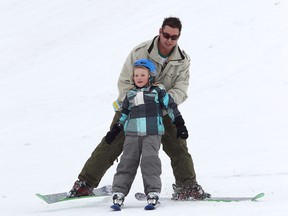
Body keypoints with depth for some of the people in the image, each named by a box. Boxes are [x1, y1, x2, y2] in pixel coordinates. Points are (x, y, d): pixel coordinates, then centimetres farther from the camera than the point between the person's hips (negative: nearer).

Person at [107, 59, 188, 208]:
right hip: (132, 133, 3)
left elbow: (171, 107, 8)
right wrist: (114, 130, 25)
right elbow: (124, 114, 26)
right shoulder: (130, 94, 18)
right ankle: (119, 192, -6)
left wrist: (180, 125, 5)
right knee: (127, 162, -4)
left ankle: (153, 192, -15)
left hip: (152, 133, -3)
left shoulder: (158, 91, 6)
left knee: (150, 161, -16)